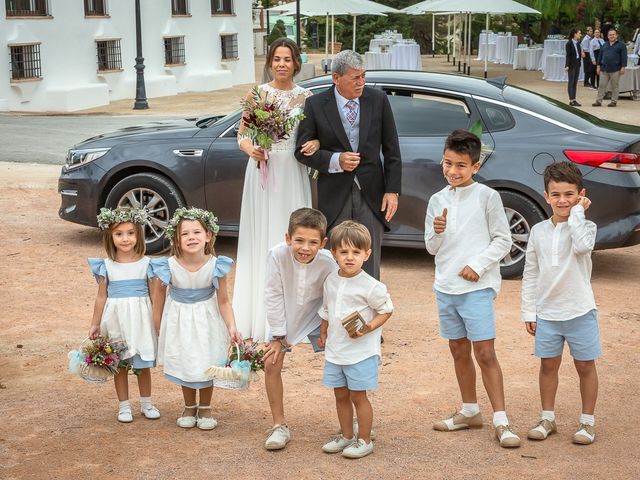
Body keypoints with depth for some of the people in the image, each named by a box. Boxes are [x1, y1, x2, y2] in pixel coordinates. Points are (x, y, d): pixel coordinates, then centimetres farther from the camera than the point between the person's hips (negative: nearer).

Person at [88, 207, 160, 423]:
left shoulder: (146, 264, -2)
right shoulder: (106, 266, -2)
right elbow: (101, 297, 4)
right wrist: (95, 324, 5)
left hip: (141, 318, 0)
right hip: (116, 318, 0)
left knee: (143, 364, 9)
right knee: (120, 364, 9)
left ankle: (146, 403, 25)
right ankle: (124, 406, 21)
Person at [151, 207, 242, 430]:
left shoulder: (216, 266, -23)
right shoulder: (169, 266, -22)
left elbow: (223, 301, -13)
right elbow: (159, 292, -2)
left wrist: (231, 327, -24)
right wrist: (157, 323, 6)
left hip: (206, 320, 0)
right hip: (179, 319, 0)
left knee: (206, 365, 10)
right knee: (184, 365, 12)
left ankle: (205, 408, 31)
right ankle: (189, 407, 34)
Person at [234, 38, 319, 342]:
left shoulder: (305, 97, 4)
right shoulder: (257, 94, 4)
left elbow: (315, 133, 8)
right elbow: (242, 134, 6)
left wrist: (314, 144, -14)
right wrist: (251, 150, -14)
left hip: (292, 174, 0)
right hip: (262, 171, 0)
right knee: (262, 239, 3)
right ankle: (260, 314, 9)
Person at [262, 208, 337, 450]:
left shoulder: (328, 262, -30)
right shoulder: (278, 254, -30)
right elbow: (274, 296, -20)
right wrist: (278, 336, -15)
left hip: (317, 317, 0)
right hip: (285, 316, 0)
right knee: (272, 363, -7)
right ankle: (279, 426, 6)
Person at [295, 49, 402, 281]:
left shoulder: (378, 99, 0)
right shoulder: (315, 104, -4)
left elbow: (391, 149, 5)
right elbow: (302, 151, 0)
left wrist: (392, 190, -1)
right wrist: (335, 160, -16)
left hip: (372, 194, 1)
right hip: (334, 196, -1)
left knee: (369, 267, 5)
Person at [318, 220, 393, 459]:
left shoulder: (370, 286, -16)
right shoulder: (331, 281, 4)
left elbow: (386, 310, -8)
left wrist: (368, 328, -20)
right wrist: (323, 334, 20)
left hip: (361, 352, -6)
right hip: (335, 350, 6)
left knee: (358, 395, 1)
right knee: (340, 395, 15)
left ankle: (364, 440, 15)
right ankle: (346, 436, 30)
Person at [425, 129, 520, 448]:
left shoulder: (487, 197, -6)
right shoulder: (438, 200, 7)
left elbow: (503, 240, -4)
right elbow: (432, 248, 11)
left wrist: (477, 265, -14)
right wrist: (438, 232, -11)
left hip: (477, 287, -5)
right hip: (446, 287, 5)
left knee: (485, 353, -8)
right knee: (459, 351, 14)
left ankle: (501, 422, -4)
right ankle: (470, 412, 27)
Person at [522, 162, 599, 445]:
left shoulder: (585, 227, -6)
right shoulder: (538, 231, 3)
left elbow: (583, 246, -32)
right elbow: (530, 274, 8)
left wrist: (577, 213, -21)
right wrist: (529, 312, 5)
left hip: (580, 312, -3)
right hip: (547, 312, 3)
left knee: (585, 366, 8)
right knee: (548, 365, 13)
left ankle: (587, 421, 20)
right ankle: (547, 419, 26)